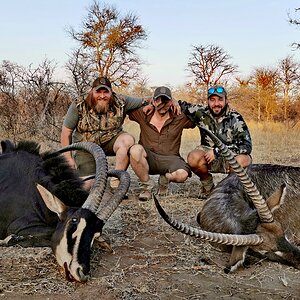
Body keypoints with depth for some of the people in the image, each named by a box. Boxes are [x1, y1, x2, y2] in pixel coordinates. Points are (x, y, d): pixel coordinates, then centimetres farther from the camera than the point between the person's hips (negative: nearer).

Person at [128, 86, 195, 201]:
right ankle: (147, 185, -11)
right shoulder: (143, 115, 2)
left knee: (182, 174, -31)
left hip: (170, 158, 0)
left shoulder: (180, 118, 1)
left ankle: (165, 178, 10)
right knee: (136, 150, -33)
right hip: (148, 158, 0)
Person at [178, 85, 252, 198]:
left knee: (244, 160, -34)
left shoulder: (235, 118, -13)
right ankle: (207, 184, 1)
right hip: (208, 156, 1)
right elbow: (182, 105, 7)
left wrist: (217, 151, -26)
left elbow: (247, 145, -21)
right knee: (193, 157, -31)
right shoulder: (202, 113, -6)